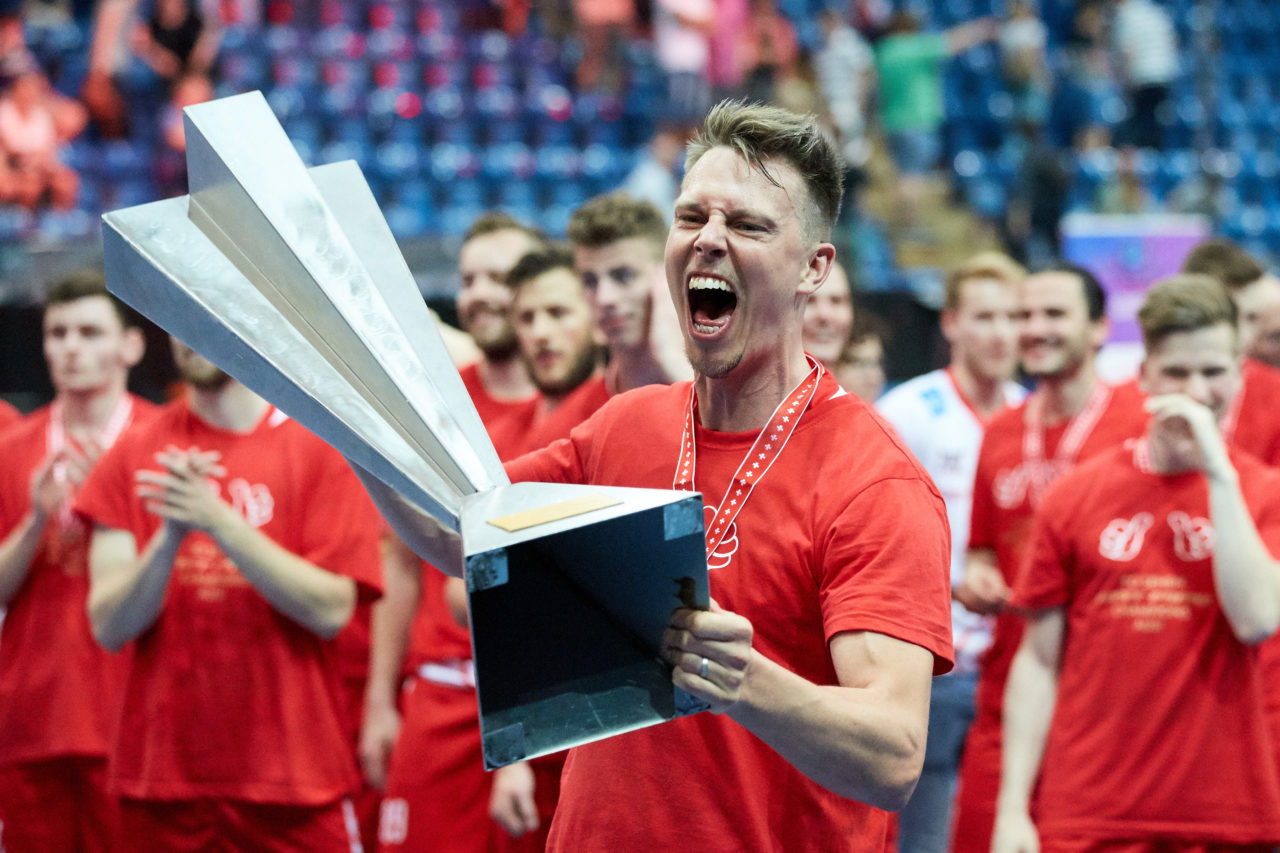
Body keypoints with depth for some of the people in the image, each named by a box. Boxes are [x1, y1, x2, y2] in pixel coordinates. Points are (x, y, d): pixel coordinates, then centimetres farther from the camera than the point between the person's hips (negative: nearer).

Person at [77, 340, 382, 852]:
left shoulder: (324, 445, 1)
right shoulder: (135, 454, 7)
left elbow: (331, 610, -9)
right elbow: (109, 628, 1)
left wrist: (219, 522, -17)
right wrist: (171, 535, -16)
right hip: (161, 769, 2)